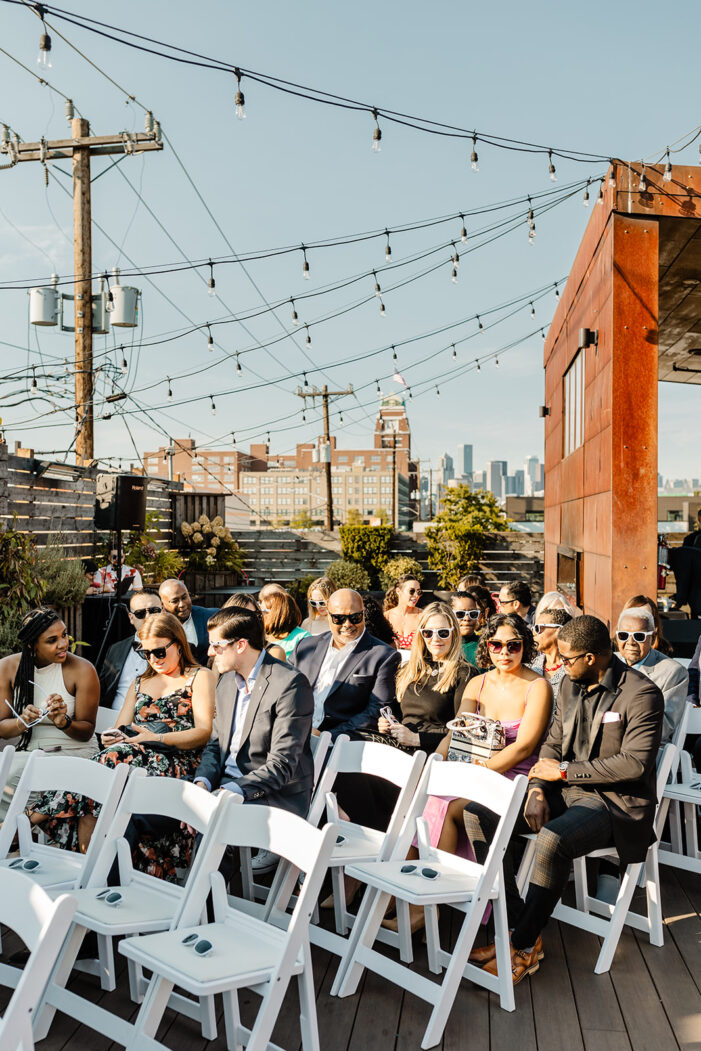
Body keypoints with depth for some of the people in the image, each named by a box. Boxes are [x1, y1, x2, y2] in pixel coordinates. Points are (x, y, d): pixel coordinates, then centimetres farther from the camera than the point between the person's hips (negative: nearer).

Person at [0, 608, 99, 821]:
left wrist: (64, 723, -25)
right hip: (27, 751, 4)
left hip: (73, 751, -4)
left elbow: (87, 731, -4)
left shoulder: (82, 670, -10)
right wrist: (22, 722, -21)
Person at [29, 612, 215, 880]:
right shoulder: (140, 682, 29)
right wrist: (111, 737, -6)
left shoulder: (200, 677, 10)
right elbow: (121, 729, 20)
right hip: (132, 757, 5)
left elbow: (204, 732, -2)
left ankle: (34, 817, -31)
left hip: (177, 763, -5)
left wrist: (157, 738, -15)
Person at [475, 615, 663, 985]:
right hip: (566, 789, 8)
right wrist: (537, 788, -6)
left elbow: (635, 763, -21)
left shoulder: (642, 694, -14)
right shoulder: (571, 685, 10)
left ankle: (523, 948, -18)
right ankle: (517, 925, -5)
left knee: (552, 839, -37)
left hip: (616, 800, -8)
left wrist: (563, 770, -17)